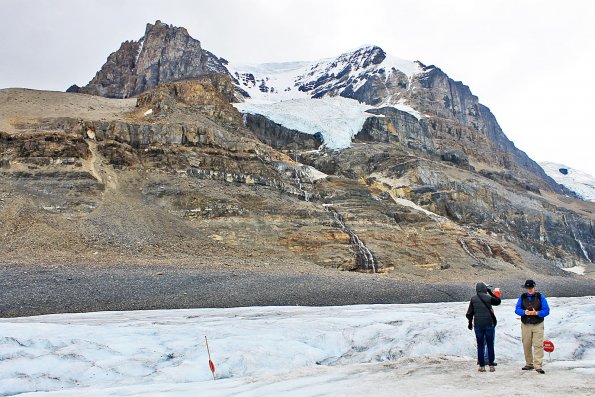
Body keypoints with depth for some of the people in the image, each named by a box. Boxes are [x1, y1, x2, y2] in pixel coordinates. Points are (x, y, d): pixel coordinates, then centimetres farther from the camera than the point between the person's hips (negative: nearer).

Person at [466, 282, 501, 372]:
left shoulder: (473, 299, 0)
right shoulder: (488, 298, -7)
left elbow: (469, 313, 3)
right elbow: (498, 301, 13)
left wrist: (470, 323, 17)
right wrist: (491, 292, 20)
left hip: (478, 325, 2)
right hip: (489, 324, -2)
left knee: (480, 345, 7)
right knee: (490, 345, 7)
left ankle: (482, 366, 7)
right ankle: (491, 365, 9)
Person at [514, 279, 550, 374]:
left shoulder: (540, 297, 2)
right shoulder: (522, 297, 7)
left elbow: (546, 310, -2)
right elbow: (517, 309, 1)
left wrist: (536, 313, -19)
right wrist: (524, 312, -19)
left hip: (538, 325, -2)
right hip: (525, 325, 2)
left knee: (538, 345, -9)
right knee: (526, 345, 6)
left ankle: (538, 366, -7)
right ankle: (529, 364, 18)